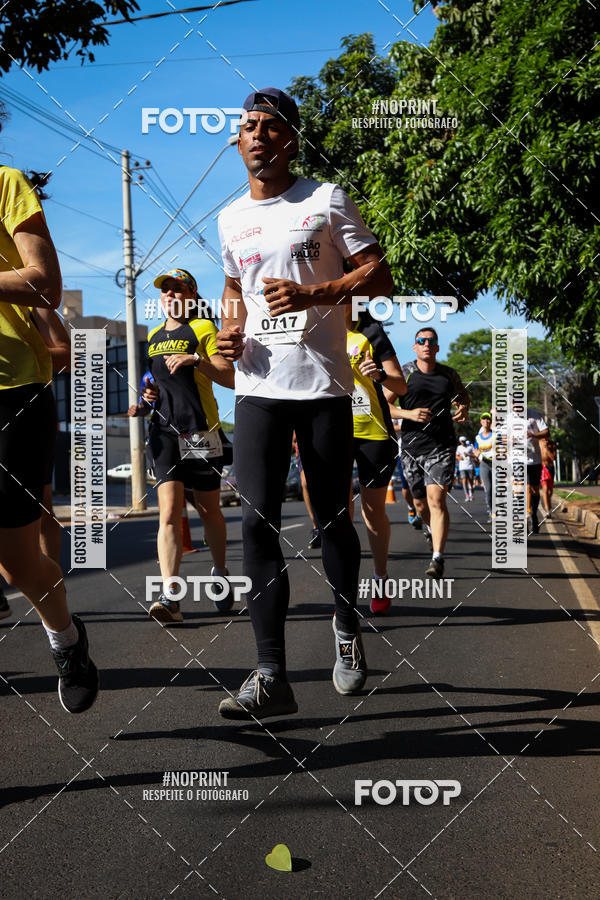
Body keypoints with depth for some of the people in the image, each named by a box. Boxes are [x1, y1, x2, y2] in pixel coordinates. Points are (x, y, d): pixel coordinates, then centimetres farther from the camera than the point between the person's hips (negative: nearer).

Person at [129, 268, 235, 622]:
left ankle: (220, 573, 30)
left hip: (202, 431, -3)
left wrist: (197, 359, -20)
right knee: (169, 511, -11)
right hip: (164, 432, 3)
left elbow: (230, 379, -7)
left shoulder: (203, 328, 2)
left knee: (209, 511, 8)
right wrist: (148, 401, 11)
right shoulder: (154, 337, 19)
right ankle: (170, 596, -18)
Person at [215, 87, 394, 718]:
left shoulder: (326, 199, 3)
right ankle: (271, 675, -7)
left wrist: (311, 296, -15)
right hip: (258, 388, 3)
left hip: (324, 386, -3)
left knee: (332, 519, 4)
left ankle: (346, 630, 30)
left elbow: (379, 277, -1)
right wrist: (231, 330, 8)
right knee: (258, 521, -8)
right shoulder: (230, 218, 17)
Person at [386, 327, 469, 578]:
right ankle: (433, 530, 46)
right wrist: (409, 413, -19)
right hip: (411, 446, 1)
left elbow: (463, 396, 22)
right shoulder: (403, 374, 1)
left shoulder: (449, 375, 6)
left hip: (442, 446, -1)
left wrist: (464, 409, -2)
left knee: (436, 499, -16)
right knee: (420, 503, 12)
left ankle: (438, 558, -16)